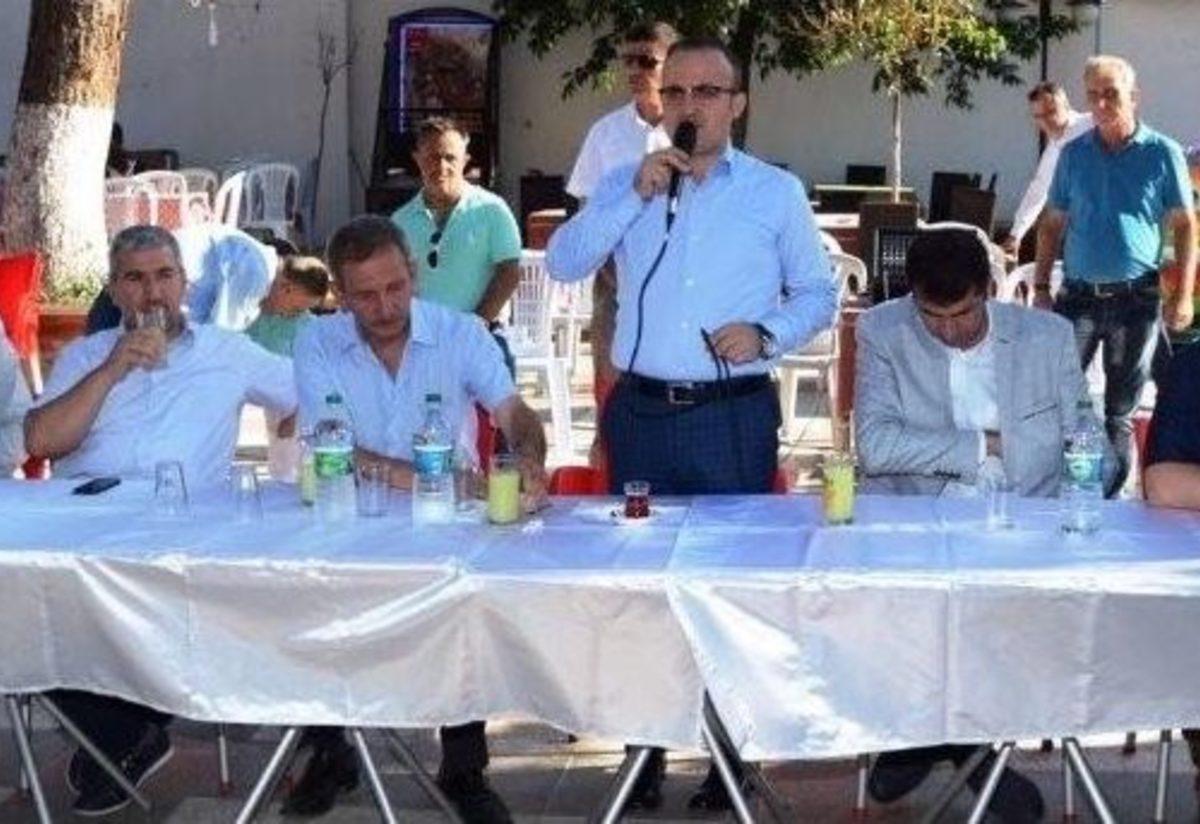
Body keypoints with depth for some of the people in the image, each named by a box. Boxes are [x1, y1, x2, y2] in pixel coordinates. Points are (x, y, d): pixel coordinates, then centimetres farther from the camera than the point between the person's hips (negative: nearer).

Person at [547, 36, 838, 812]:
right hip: (641, 411, 3)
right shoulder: (626, 184, 7)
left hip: (734, 416, -2)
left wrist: (766, 333, -13)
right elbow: (563, 264, -4)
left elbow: (820, 293, 5)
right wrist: (634, 196, -13)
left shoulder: (776, 192, 2)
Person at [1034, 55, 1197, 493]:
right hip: (1079, 294, 2)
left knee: (1120, 408, 8)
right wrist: (1040, 287, 5)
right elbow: (1053, 224, 12)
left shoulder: (1163, 153, -1)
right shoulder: (1073, 154, 7)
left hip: (1137, 297, -2)